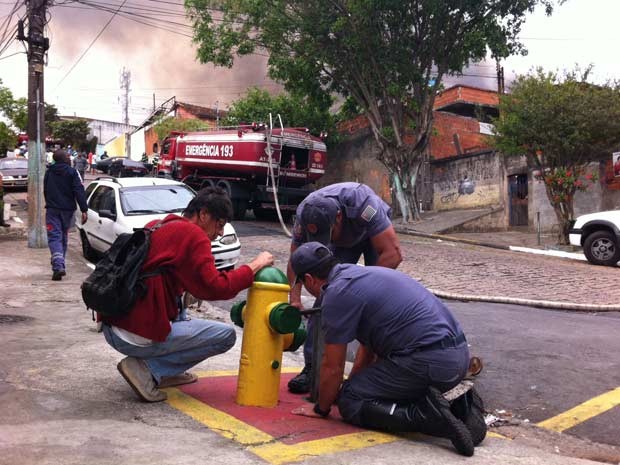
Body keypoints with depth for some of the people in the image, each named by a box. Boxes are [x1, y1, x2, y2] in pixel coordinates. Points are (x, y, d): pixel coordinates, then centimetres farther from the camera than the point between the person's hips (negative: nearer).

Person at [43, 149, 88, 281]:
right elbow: (79, 191, -12)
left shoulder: (48, 172, 8)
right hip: (67, 209, -1)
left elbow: (45, 190, 19)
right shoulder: (72, 172, -4)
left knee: (54, 238, -6)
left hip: (52, 210, 1)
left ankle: (58, 266, -24)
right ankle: (60, 265, 22)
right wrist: (84, 210, -15)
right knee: (63, 237, 14)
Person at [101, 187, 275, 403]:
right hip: (138, 337, -9)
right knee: (227, 335, 1)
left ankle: (164, 373, 21)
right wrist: (254, 266, -5)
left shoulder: (155, 226, 15)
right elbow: (215, 288, -17)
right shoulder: (193, 234, -10)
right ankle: (146, 369, -3)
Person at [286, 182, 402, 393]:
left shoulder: (363, 204, -44)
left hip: (375, 234, -3)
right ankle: (313, 366, -3)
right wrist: (294, 300, -30)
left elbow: (393, 253, -44)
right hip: (342, 239, 3)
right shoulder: (305, 214, -31)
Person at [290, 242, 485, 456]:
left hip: (428, 362, -9)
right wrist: (351, 386, 40)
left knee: (351, 404, 3)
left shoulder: (336, 293, -7)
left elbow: (332, 367, 0)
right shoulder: (366, 275, 22)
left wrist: (320, 408, 17)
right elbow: (368, 346, 31)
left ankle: (427, 415, -14)